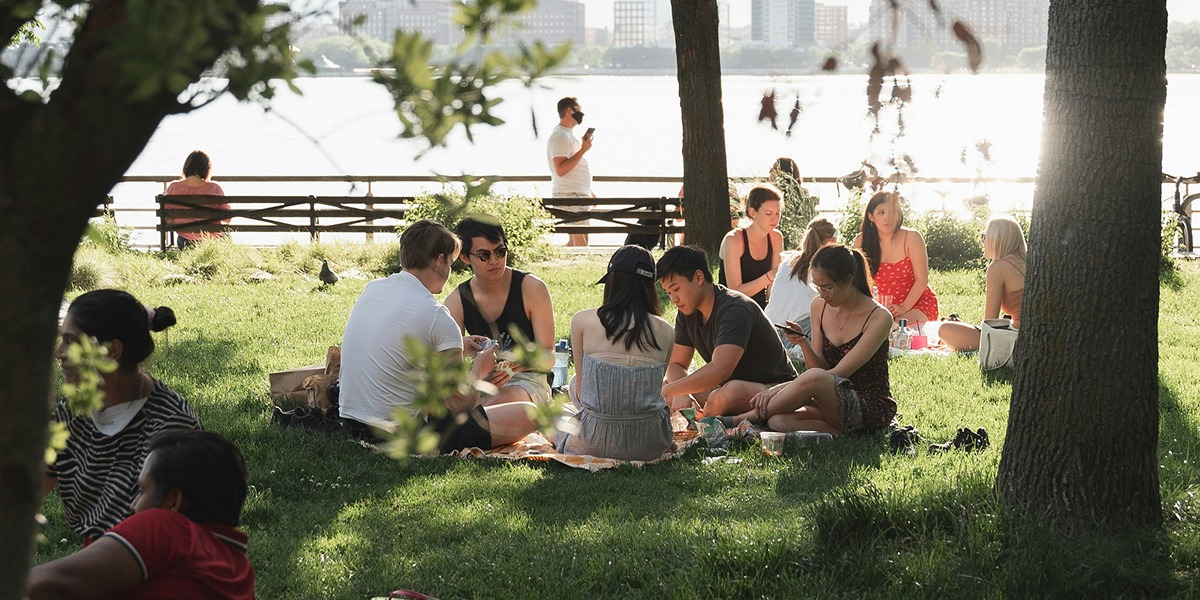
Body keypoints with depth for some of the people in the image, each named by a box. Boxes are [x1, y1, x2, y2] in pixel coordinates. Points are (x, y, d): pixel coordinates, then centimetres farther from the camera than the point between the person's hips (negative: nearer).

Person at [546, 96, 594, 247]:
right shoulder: (560, 137, -15)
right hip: (570, 195, -11)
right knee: (581, 241, -13)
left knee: (575, 241, 12)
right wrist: (583, 150, -22)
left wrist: (588, 193, 27)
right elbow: (561, 170, -25)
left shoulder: (569, 134, 19)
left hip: (578, 194, 11)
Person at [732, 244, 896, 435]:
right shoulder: (820, 306, 5)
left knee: (815, 378, -36)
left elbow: (839, 373, -19)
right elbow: (821, 367, 4)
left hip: (871, 407, -6)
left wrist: (776, 390, -24)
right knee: (779, 421, -27)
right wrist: (803, 343, -19)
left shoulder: (879, 318, -14)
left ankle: (738, 420, -22)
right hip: (838, 403, 6)